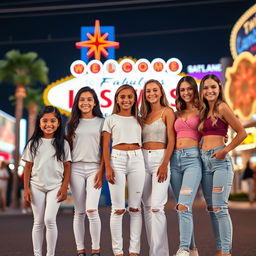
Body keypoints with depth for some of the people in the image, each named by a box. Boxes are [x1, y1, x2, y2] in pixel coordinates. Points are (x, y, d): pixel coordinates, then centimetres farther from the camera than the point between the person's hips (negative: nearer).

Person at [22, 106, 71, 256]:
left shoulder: (63, 143, 1)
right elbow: (28, 166, 5)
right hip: (36, 186, 2)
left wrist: (64, 187, -5)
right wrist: (26, 188, 0)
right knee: (38, 222, 7)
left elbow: (67, 166, 2)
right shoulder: (33, 143, 3)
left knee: (49, 219, -12)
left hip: (55, 186, -2)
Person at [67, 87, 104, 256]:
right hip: (76, 169, 2)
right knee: (79, 212, 4)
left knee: (92, 210, -13)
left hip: (94, 168, -2)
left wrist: (101, 171, -7)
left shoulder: (101, 122, 6)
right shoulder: (73, 123, 12)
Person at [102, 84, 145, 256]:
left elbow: (144, 142, 13)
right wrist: (108, 167, -9)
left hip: (137, 160, 2)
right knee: (118, 209, -2)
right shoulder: (111, 120, 9)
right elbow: (106, 146, 3)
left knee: (135, 208, 2)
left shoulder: (138, 120, 15)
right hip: (117, 159, -2)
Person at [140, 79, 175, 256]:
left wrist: (164, 164, -16)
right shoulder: (144, 115, 17)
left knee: (156, 207, -14)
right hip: (143, 159, 6)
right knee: (147, 207, 6)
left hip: (160, 158, -6)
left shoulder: (167, 112, 0)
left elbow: (171, 140, -7)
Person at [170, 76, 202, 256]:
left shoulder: (201, 111, 6)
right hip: (175, 159, 6)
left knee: (184, 206, -20)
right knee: (182, 208, 7)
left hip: (193, 158, -5)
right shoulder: (178, 113, 19)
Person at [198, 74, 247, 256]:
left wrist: (225, 150, -15)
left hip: (219, 160, -8)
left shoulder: (222, 107, -5)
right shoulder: (204, 111, 17)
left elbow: (242, 133, -7)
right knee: (212, 208, 8)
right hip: (204, 160, 8)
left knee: (219, 208, -13)